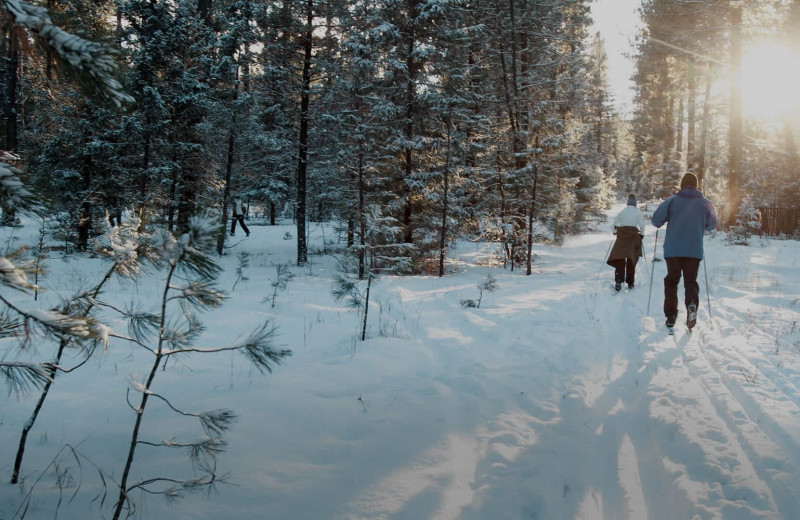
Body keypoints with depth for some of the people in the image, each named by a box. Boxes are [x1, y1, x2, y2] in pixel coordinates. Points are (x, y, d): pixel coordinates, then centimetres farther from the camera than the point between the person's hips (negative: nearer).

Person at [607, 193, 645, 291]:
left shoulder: (622, 212, 9)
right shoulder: (638, 212, 2)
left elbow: (615, 224, 10)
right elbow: (642, 225, -5)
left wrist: (615, 232, 26)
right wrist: (642, 234, 8)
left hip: (622, 236, 1)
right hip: (634, 236, -1)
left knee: (620, 258, -4)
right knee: (632, 259, 9)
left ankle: (618, 281, -21)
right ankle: (630, 282, 11)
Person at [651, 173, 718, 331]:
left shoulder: (672, 201, -4)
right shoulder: (705, 203, 3)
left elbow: (656, 220, -7)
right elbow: (712, 225, 13)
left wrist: (664, 222, 15)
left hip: (673, 250, -1)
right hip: (694, 251, 1)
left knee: (671, 281, 13)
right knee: (691, 281, 11)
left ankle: (670, 315, 6)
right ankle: (692, 303, -20)